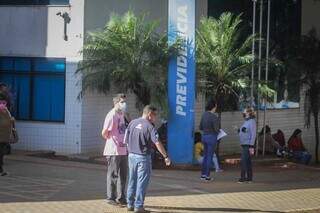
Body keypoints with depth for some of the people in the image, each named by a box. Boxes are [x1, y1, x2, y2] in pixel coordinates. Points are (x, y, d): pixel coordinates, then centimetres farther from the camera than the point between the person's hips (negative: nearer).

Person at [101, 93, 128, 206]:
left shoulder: (121, 114, 13)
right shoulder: (112, 115, -15)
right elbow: (104, 133, -16)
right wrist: (110, 140, -1)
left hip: (123, 150, 9)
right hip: (114, 151, -9)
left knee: (123, 175, 13)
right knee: (113, 175, 0)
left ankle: (121, 198, 21)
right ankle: (111, 198, 9)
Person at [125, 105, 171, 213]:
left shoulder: (132, 123, 4)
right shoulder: (149, 126, -13)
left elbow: (126, 140, 7)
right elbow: (157, 143, -20)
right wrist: (166, 156, -18)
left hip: (132, 155, 6)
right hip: (143, 157, -6)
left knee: (132, 180, 16)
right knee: (142, 182, 1)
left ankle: (130, 204, 22)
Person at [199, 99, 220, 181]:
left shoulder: (204, 114, 5)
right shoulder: (214, 116, -17)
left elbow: (200, 127, 10)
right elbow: (216, 129, -18)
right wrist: (218, 130, 3)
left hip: (204, 136, 7)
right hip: (212, 137, -7)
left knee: (205, 155, 17)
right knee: (210, 157, 1)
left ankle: (203, 174, 21)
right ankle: (207, 176, 5)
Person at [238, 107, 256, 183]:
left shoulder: (252, 122, -13)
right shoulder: (246, 121, 16)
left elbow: (253, 134, -17)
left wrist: (251, 146, -20)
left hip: (248, 145, -9)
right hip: (244, 145, 9)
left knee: (244, 161, -11)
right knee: (247, 161, 11)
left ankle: (243, 178, -10)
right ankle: (249, 178, 14)